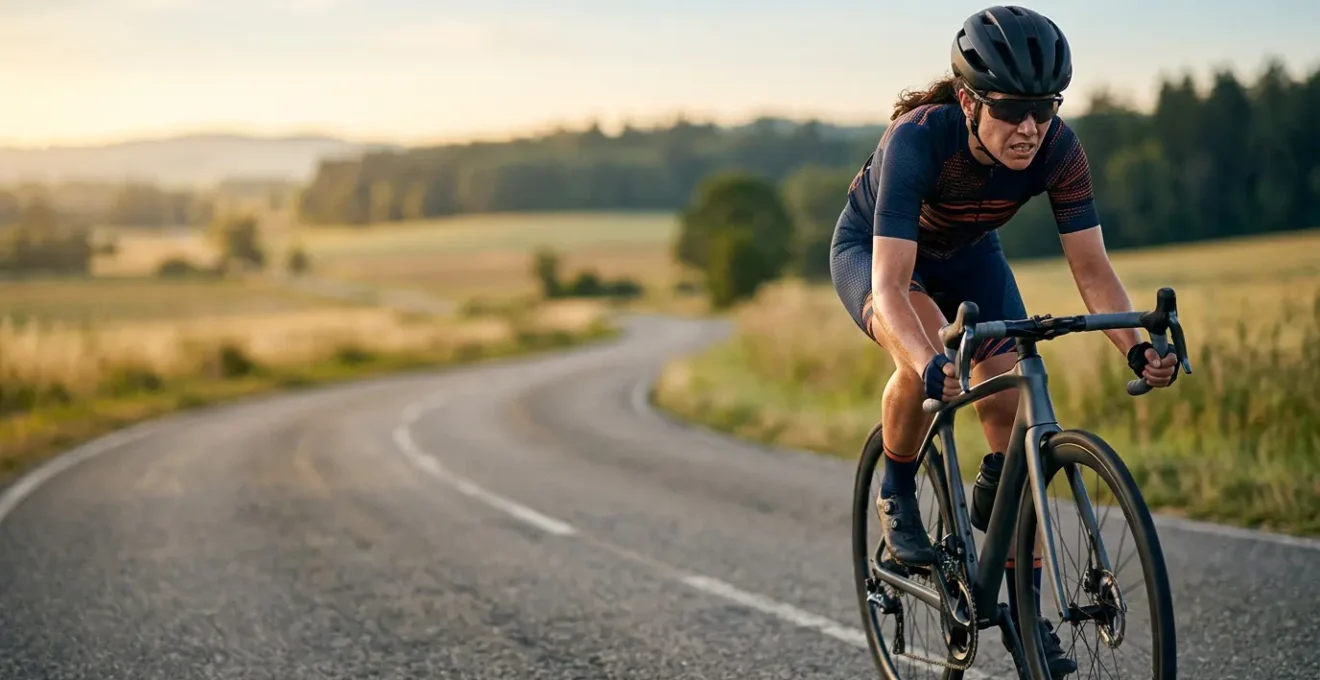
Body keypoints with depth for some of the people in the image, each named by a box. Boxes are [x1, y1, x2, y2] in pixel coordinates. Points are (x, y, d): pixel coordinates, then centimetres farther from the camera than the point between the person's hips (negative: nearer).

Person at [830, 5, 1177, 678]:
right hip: (871, 249, -4)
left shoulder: (1058, 149, -29)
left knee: (1015, 412, -12)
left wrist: (1135, 347, -41)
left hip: (967, 255, 4)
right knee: (925, 359, -36)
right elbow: (890, 286, -47)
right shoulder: (917, 139, -40)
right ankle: (896, 496, -7)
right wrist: (930, 364, -65)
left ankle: (1024, 610, 1)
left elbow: (1092, 267, -23)